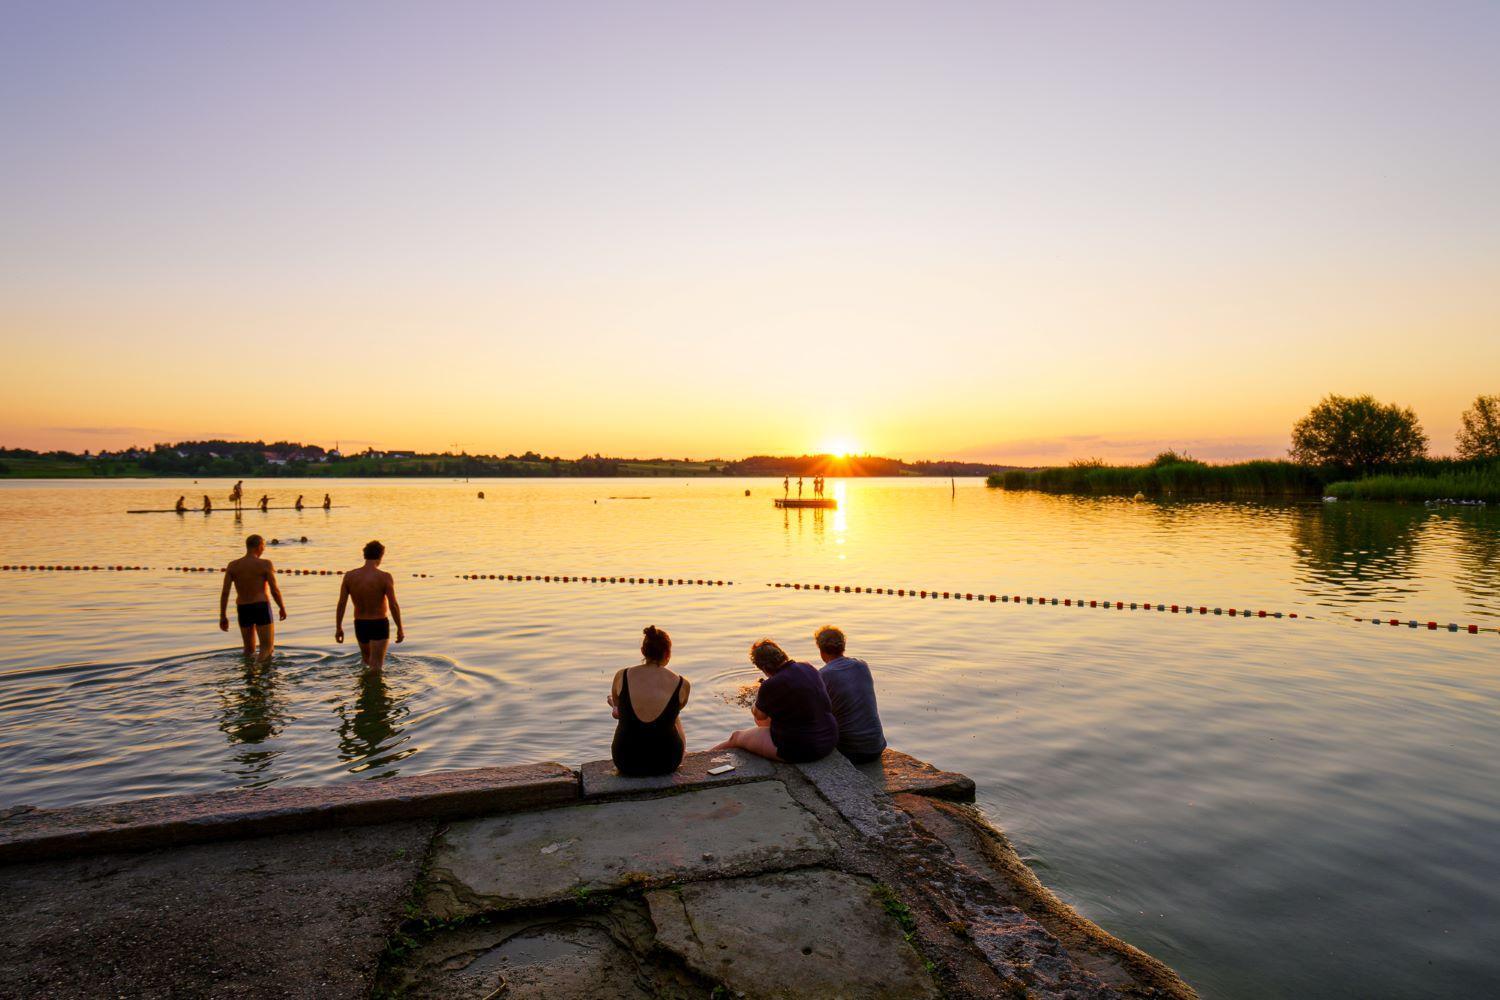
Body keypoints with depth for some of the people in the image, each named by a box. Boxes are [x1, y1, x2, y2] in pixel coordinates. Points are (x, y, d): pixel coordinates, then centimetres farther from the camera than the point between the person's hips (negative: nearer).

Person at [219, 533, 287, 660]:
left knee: (249, 649, 20)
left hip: (242, 609, 5)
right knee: (268, 648, -2)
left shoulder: (232, 566, 4)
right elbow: (275, 590, -7)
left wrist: (223, 616, 6)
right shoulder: (265, 564, -7)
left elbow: (224, 593, 0)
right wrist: (282, 608, 7)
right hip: (261, 607, -5)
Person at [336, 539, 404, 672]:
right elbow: (393, 605, -17)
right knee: (376, 666, 1)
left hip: (360, 625, 5)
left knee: (367, 658, 29)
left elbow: (341, 604, -3)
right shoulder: (385, 577, -17)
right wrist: (400, 629, -7)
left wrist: (338, 627, 8)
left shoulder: (349, 576, -5)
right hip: (379, 625, -5)